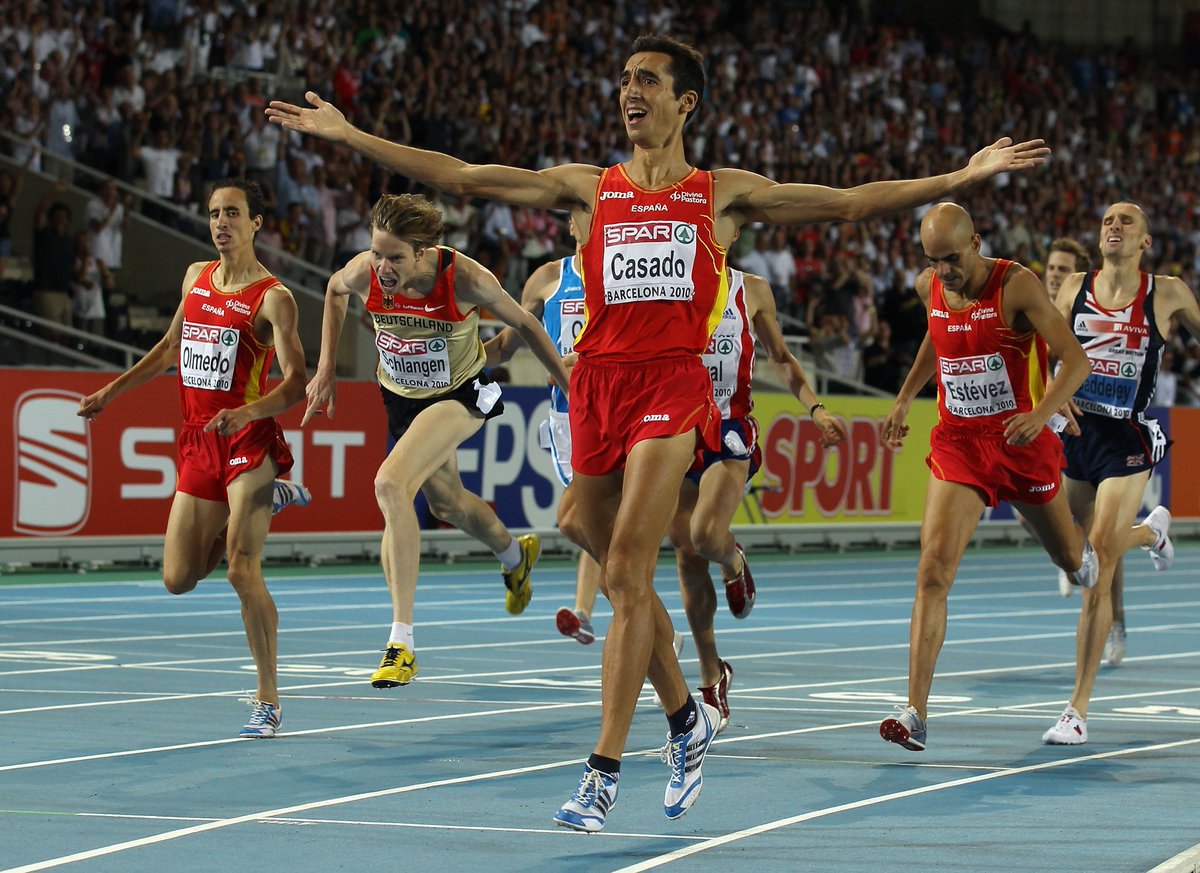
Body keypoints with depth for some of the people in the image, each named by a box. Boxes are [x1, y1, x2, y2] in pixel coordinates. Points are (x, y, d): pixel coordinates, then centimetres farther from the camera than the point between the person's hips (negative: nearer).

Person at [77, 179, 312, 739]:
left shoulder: (272, 298, -9)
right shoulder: (196, 277, 11)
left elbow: (295, 382, -15)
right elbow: (171, 347, 26)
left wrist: (245, 413, -31)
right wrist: (111, 392, 23)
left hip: (248, 440, -7)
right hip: (197, 442, 7)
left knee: (243, 572, -17)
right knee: (178, 579, 6)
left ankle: (267, 700, -6)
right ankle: (267, 501, 29)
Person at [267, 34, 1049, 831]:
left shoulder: (724, 193, 11)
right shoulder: (586, 188, 15)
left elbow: (853, 203, 11)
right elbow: (458, 176, 11)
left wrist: (963, 177, 4)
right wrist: (347, 135, 7)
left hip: (674, 384, -3)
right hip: (598, 382, 3)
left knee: (626, 573, -14)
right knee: (624, 580, 9)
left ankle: (605, 772, -14)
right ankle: (688, 720, 33)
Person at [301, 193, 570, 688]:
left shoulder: (463, 278, -31)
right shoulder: (363, 273, -23)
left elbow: (523, 323, -13)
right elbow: (335, 290, 4)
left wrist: (568, 384, -4)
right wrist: (326, 369, 1)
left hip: (460, 395, -5)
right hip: (401, 398, 5)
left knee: (391, 483, -27)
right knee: (446, 503, 24)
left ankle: (402, 640, -24)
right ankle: (516, 555, 61)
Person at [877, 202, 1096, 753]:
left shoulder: (1015, 285, -17)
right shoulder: (929, 288, -2)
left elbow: (1076, 360, -20)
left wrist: (1042, 412, -36)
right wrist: (904, 398, 18)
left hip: (1022, 443, -2)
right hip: (958, 444, 2)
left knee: (1068, 558, 19)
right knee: (933, 571, -16)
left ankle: (1086, 556, 61)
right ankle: (915, 714, -20)